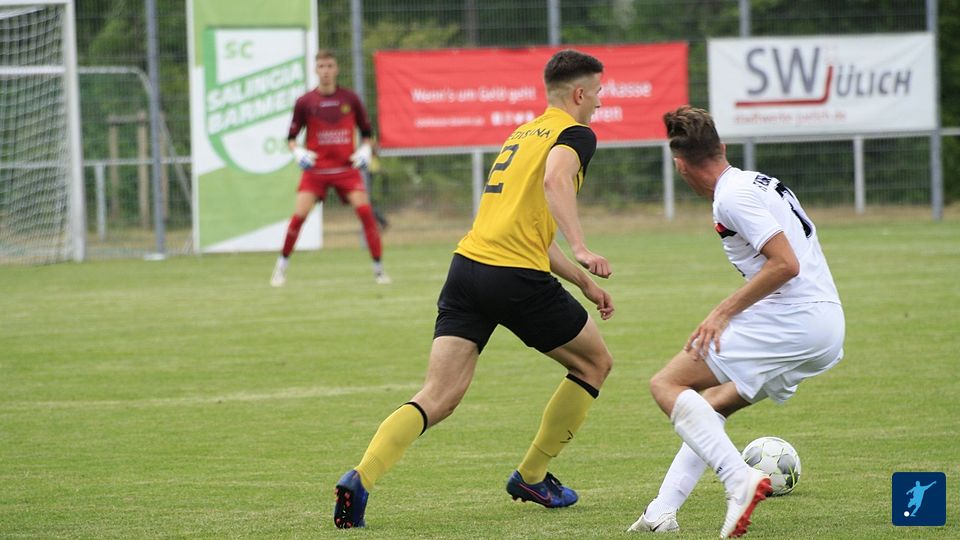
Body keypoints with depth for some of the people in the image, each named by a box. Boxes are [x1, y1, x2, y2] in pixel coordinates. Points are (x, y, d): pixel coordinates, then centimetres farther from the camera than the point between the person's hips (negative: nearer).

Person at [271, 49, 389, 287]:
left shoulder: (350, 99, 2)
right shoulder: (305, 102, -1)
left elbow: (366, 131, 12)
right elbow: (291, 136, 6)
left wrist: (365, 149, -6)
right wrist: (297, 151, -14)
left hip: (346, 168, 0)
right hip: (315, 169, 0)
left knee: (365, 210, -15)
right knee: (299, 215, -13)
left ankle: (379, 269, -5)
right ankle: (282, 266, 5)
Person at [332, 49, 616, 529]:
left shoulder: (523, 134, 28)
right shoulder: (575, 134, 2)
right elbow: (555, 180, -22)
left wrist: (583, 281, 37)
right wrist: (581, 249, -30)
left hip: (468, 267, 7)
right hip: (517, 277, -7)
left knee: (438, 398, -2)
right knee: (594, 363, 18)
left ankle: (361, 477, -24)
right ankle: (531, 476, 23)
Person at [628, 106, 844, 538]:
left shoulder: (732, 196, -10)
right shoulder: (761, 183, 20)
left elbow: (785, 264, -18)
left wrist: (724, 312, -13)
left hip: (792, 320, -10)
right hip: (827, 330, 10)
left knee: (666, 385, -6)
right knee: (715, 402, 21)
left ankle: (740, 480, -24)